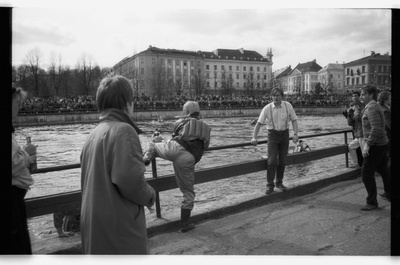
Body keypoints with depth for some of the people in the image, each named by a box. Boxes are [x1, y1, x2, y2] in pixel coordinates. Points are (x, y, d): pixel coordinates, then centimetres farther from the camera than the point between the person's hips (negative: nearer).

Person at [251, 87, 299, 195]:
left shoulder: (288, 105, -5)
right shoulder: (267, 108, -9)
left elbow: (294, 120, 0)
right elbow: (259, 123, -9)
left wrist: (295, 134, -13)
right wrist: (254, 137, -18)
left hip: (284, 134, 2)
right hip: (273, 134, -2)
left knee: (282, 161, 8)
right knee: (272, 161, -11)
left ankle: (279, 183, 25)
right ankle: (270, 185, -1)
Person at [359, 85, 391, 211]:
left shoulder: (372, 108, -19)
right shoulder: (373, 106, 13)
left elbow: (376, 129, -27)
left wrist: (367, 144, -25)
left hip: (376, 146, -11)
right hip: (382, 144, 11)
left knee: (366, 173, -6)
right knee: (383, 170, 25)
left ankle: (372, 202, 1)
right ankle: (388, 194, 42)